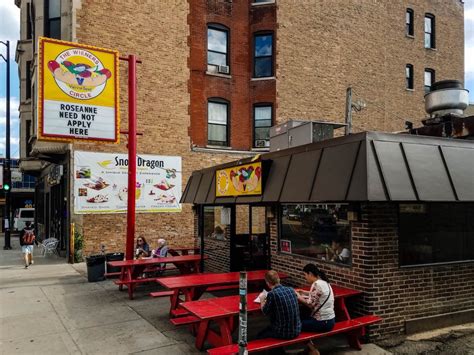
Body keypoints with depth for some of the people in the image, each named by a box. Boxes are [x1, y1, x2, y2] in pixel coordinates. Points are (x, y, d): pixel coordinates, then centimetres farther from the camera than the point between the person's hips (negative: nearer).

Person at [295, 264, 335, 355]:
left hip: (323, 322, -10)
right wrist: (304, 292, 18)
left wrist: (298, 297, -5)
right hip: (329, 319, 10)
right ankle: (311, 347, 22)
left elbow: (311, 304, -19)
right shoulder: (324, 282, 8)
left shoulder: (316, 284, -21)